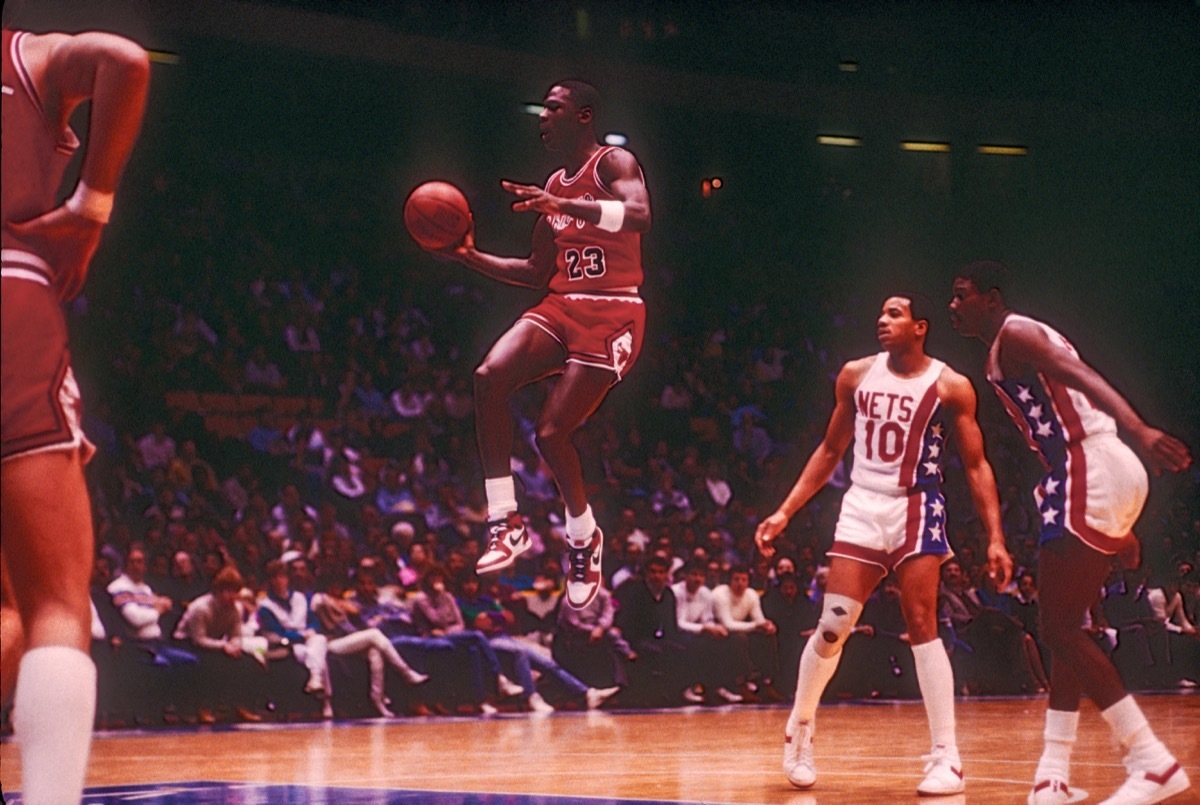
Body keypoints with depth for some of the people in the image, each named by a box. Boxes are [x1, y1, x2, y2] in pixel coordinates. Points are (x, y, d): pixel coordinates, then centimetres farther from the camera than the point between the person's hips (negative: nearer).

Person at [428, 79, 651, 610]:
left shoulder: (613, 164, -4)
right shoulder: (555, 186, 19)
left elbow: (640, 216, -27)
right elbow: (537, 273, 23)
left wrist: (563, 206, -35)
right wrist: (471, 257, 10)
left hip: (611, 313, -7)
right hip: (560, 306, 7)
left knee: (552, 432, -12)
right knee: (490, 376, -21)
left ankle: (584, 538, 16)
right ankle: (505, 523, -18)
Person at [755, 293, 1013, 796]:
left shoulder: (949, 387, -6)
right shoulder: (855, 376, 4)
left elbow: (976, 465, -3)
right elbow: (830, 451, 13)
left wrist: (995, 537, -11)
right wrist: (784, 513, 8)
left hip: (916, 509, -3)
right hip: (861, 508, 3)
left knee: (921, 627, -12)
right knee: (831, 628, -1)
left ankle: (947, 757, -8)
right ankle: (798, 732, 19)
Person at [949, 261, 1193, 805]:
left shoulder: (1012, 335, -4)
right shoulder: (1023, 342, 26)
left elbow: (1082, 377, -22)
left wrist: (1136, 428, -42)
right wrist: (1121, 529, 29)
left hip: (1089, 474, -10)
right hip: (1098, 478, 10)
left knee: (1059, 630, -8)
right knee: (1064, 628, 13)